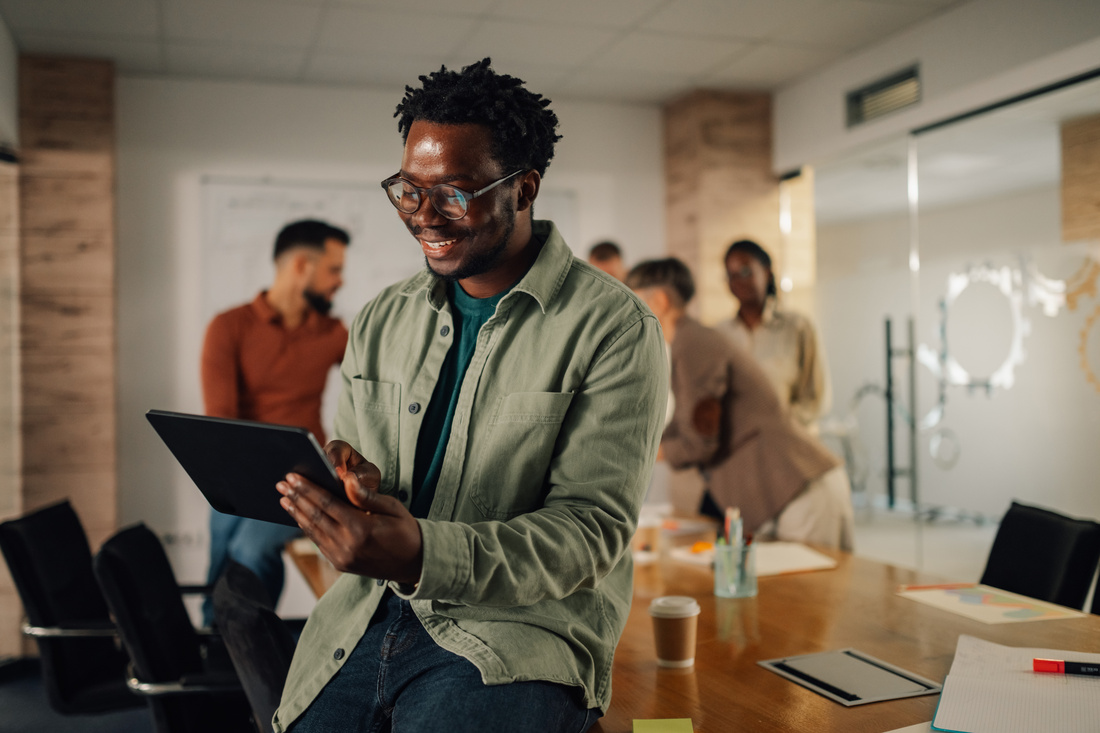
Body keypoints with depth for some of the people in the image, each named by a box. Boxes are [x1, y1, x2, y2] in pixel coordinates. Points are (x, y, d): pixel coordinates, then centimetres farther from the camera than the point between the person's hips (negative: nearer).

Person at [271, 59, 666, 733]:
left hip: (522, 630, -5)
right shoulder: (380, 323, 11)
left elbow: (594, 526, -13)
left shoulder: (614, 328, -7)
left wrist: (423, 555, -28)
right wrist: (350, 488, -10)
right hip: (368, 620, 5)